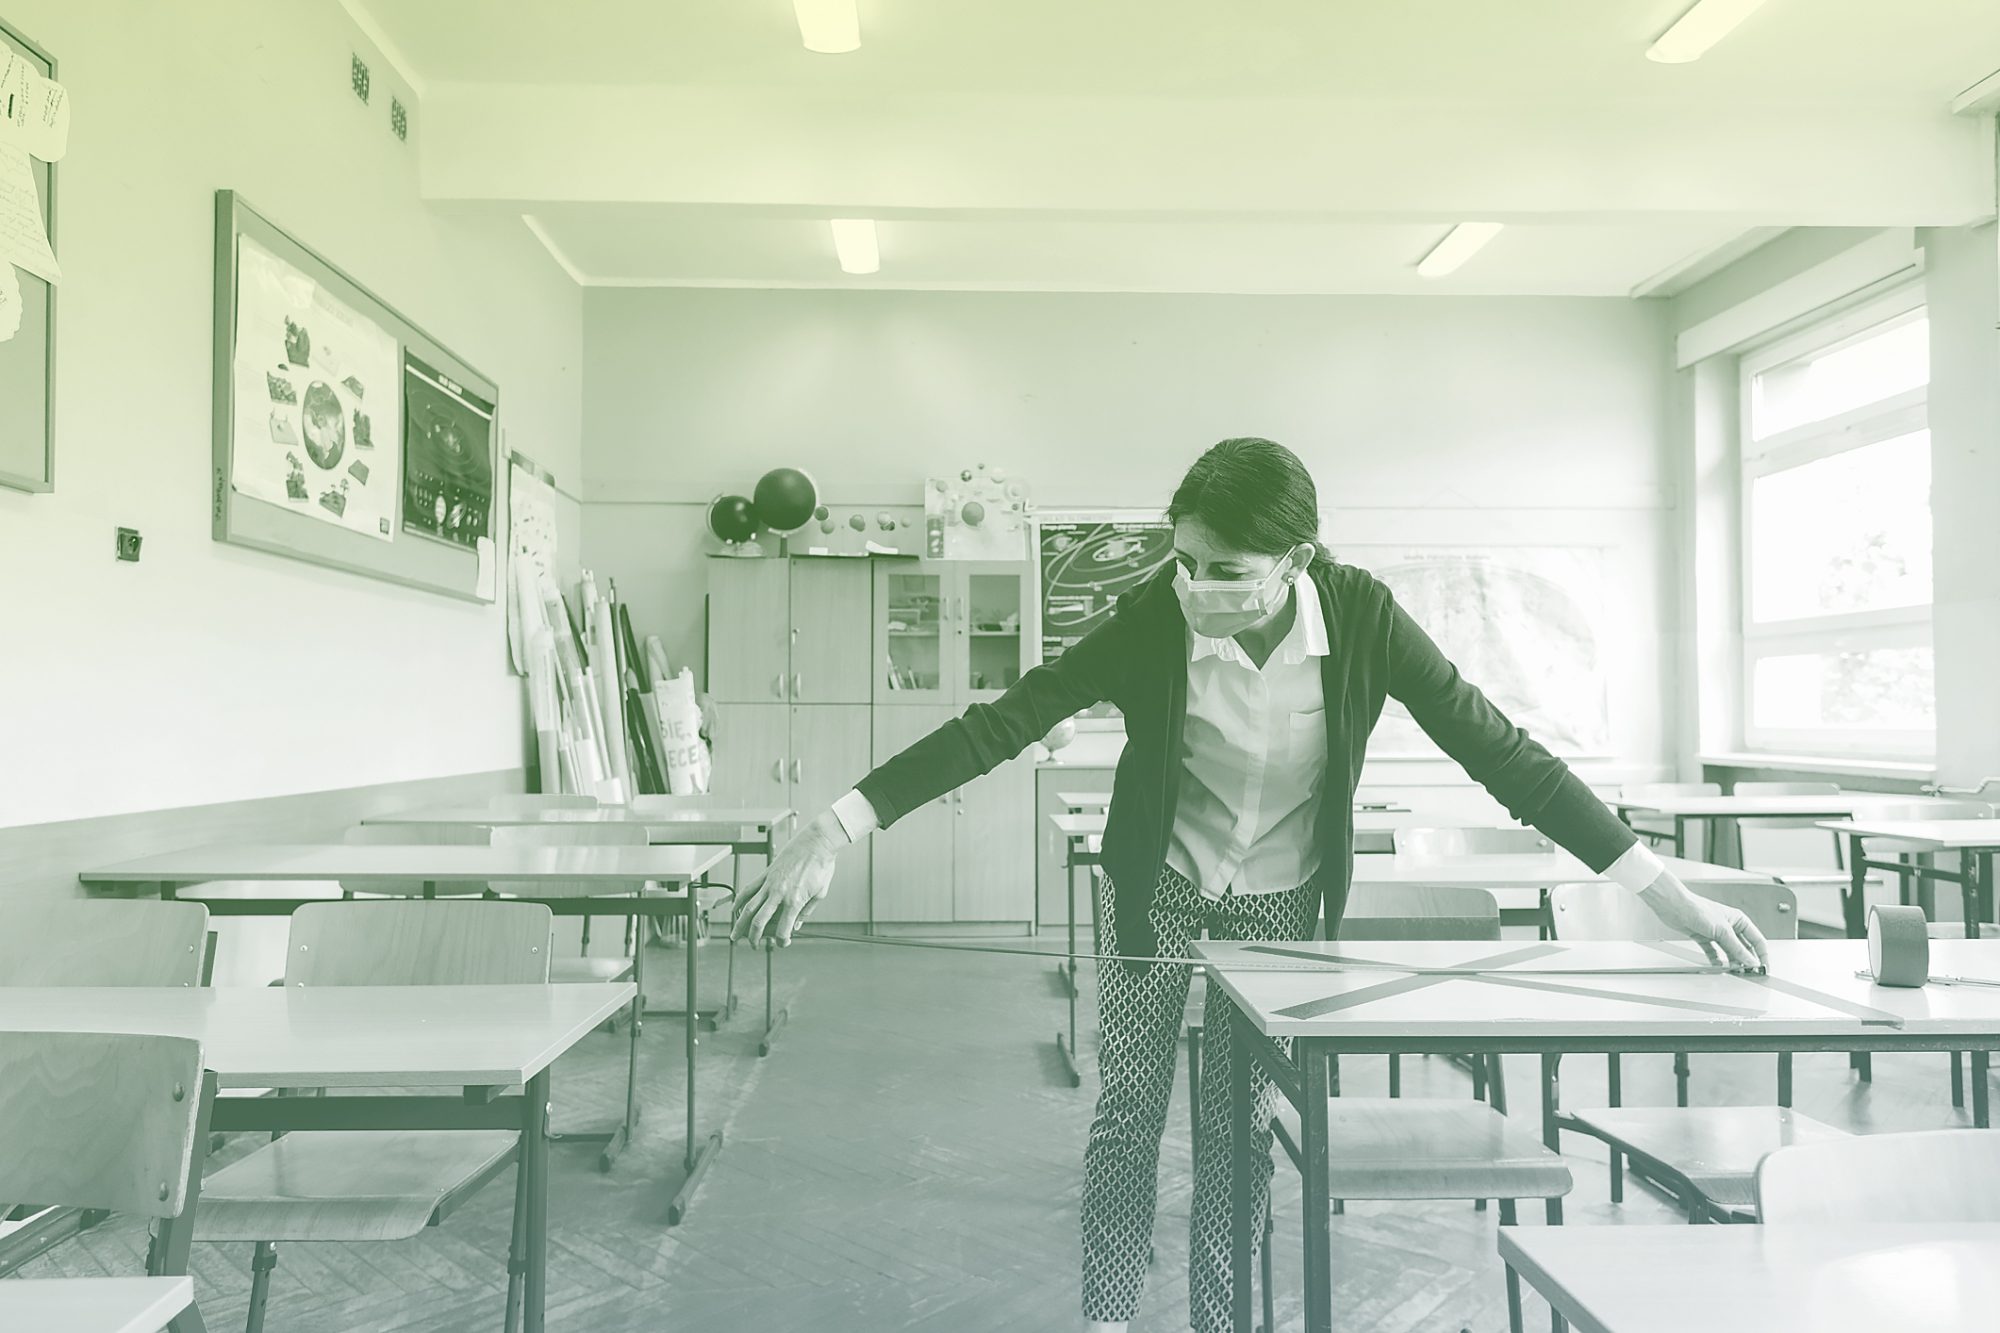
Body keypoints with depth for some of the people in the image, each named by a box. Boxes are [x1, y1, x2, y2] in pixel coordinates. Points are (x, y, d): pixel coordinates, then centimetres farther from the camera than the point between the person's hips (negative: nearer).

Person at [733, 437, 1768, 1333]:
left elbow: (1497, 749, -18)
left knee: (1241, 1126, 9)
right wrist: (833, 832, -33)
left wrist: (1668, 894, -19)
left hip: (1280, 904, 1)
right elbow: (1001, 724, -26)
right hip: (1157, 889, 0)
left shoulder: (1361, 618, -23)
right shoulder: (1153, 620, -26)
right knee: (1127, 1113, 5)